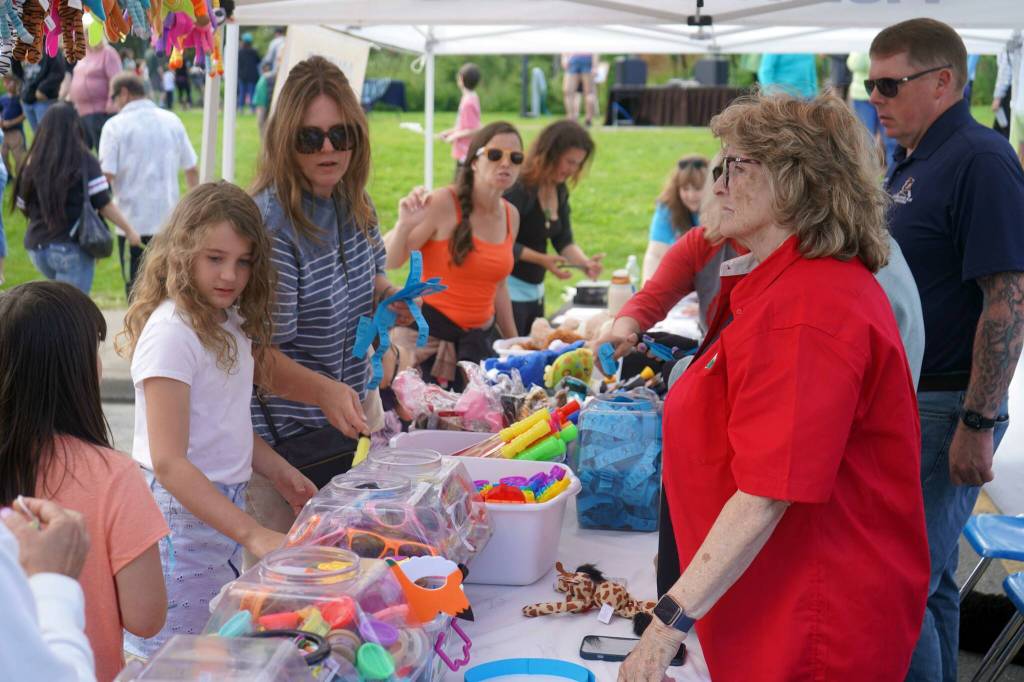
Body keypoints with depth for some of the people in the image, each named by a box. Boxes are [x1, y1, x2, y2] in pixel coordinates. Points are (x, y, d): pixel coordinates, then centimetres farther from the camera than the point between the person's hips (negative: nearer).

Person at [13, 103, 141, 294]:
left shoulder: (33, 163, 0)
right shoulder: (85, 162, -9)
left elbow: (22, 205, 7)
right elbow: (104, 204, -10)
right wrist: (129, 230, 1)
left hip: (37, 246, 4)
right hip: (72, 248, -4)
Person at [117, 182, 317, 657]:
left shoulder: (231, 324, 9)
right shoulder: (171, 330, -18)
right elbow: (169, 462, -22)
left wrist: (277, 471, 6)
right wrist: (253, 534, -27)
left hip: (226, 503, 8)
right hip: (182, 515, -8)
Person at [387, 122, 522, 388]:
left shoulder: (511, 215, 8)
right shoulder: (443, 203, -12)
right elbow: (389, 262, -14)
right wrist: (404, 225, -32)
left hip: (479, 338, 6)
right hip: (427, 334, -5)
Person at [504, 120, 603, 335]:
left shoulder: (560, 190, 7)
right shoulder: (519, 188, -17)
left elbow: (564, 241, 9)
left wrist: (584, 262, -10)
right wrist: (542, 259, -25)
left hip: (536, 291, 8)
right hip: (509, 290, -8)